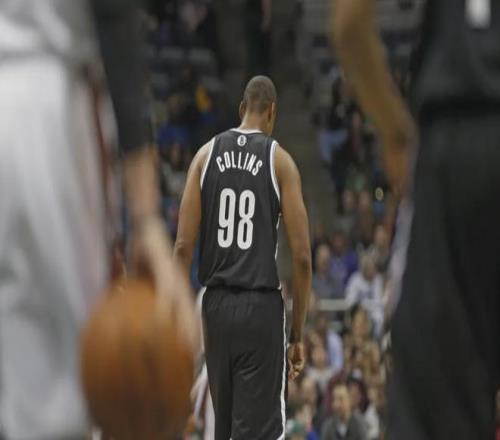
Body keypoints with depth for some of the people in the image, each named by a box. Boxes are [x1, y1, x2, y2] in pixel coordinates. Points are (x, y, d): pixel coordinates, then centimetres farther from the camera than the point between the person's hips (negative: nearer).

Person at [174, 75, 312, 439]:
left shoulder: (207, 154, 5)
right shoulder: (280, 160, -2)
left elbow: (184, 246, 0)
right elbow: (302, 257, -6)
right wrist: (299, 334, 3)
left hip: (217, 304, 4)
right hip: (262, 306, -4)